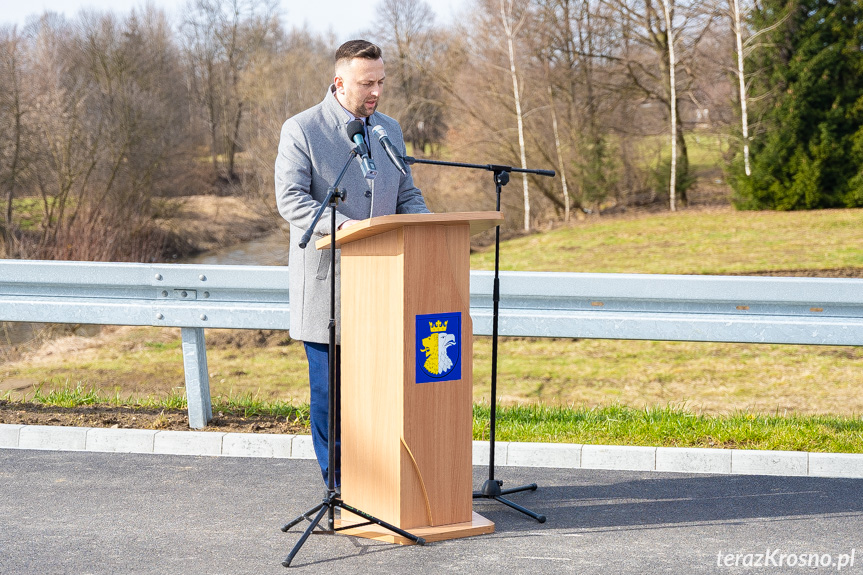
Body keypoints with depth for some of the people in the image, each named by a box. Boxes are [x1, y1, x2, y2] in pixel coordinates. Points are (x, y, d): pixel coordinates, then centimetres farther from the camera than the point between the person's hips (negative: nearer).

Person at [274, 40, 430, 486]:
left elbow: (407, 194, 18)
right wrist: (341, 224, -27)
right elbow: (290, 199, -13)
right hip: (325, 281, -4)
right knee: (329, 387, 1)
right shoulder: (300, 130, -4)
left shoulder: (390, 130, 13)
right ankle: (338, 486, 11)